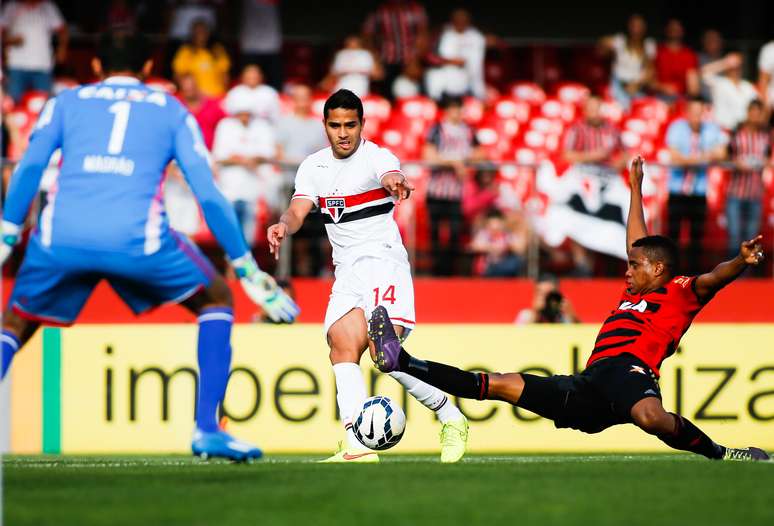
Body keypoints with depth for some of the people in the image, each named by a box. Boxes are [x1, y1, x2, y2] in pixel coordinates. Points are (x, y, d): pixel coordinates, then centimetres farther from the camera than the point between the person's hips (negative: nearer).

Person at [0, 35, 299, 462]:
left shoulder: (66, 102, 24)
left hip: (61, 236, 1)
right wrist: (247, 270, 16)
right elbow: (208, 194, 14)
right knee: (217, 301, 22)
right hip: (138, 239, -1)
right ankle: (207, 430, 8)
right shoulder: (172, 111, 22)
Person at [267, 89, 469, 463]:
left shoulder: (376, 157, -8)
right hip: (346, 271, 6)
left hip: (383, 261, -6)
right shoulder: (313, 167, 11)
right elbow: (298, 210, 1)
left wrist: (395, 184, -57)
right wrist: (284, 226, -24)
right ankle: (358, 448, -25)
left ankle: (451, 419, -2)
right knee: (342, 347, -15)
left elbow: (392, 176, -31)